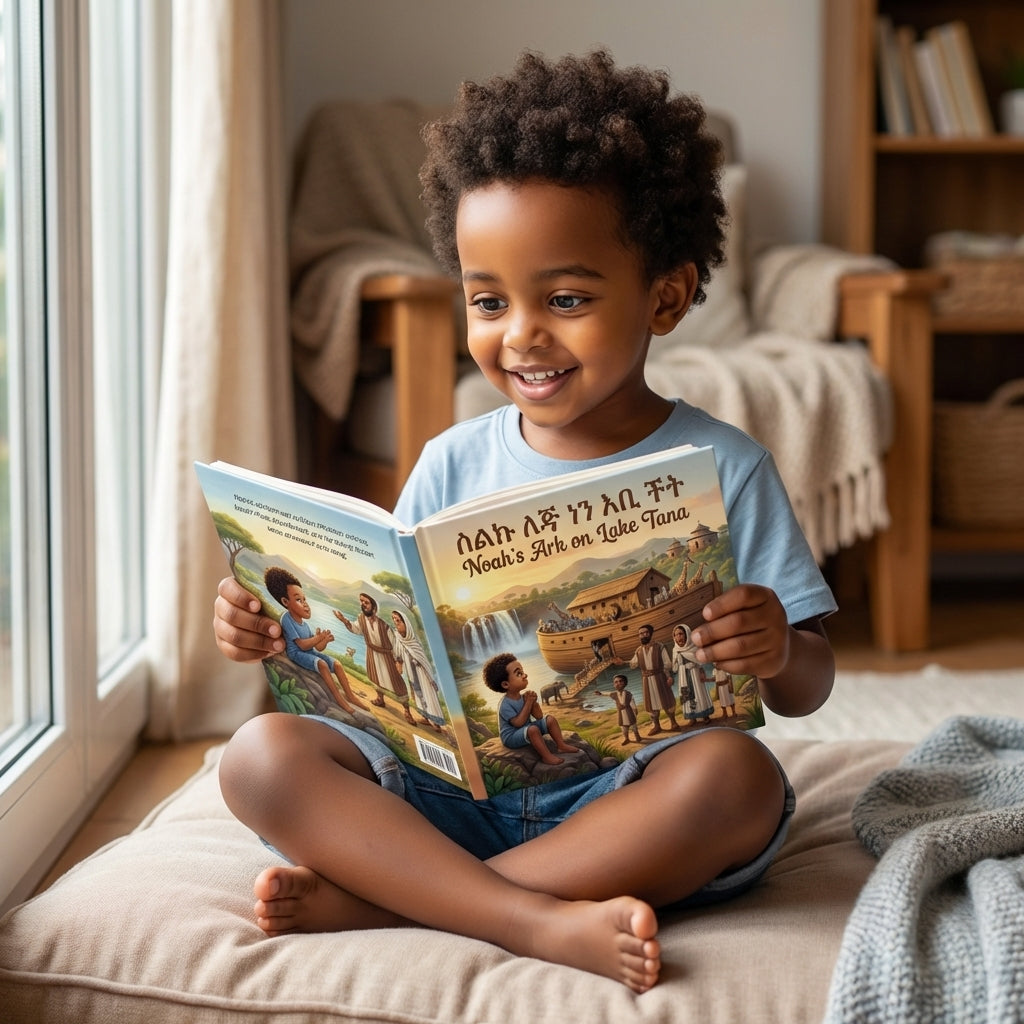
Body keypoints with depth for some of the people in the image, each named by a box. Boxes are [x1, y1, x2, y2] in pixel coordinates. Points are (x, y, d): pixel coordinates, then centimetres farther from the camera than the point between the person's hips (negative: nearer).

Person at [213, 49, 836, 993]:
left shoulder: (723, 469, 0)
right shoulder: (452, 466, 8)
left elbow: (809, 688, -1)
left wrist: (779, 655, -25)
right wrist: (279, 626, -7)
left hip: (622, 805, -2)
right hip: (451, 791, 2)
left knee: (735, 774, -34)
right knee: (263, 753, -19)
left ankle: (378, 899, -27)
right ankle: (541, 922, -31)